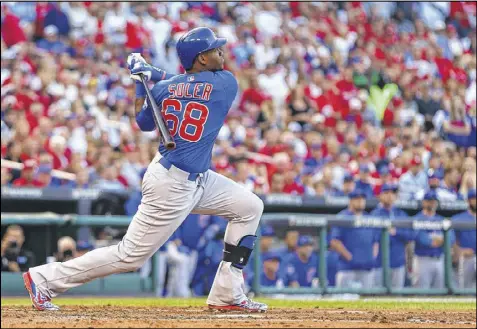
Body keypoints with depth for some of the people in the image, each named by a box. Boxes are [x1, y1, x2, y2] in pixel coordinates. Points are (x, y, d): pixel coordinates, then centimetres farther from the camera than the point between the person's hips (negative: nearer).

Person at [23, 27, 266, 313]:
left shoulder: (164, 88, 1)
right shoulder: (227, 83, -15)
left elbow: (144, 123, 15)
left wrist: (142, 81, 18)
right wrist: (156, 75, 5)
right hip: (173, 185, -9)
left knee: (250, 207, 14)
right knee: (131, 256, -2)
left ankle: (227, 295, 14)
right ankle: (45, 278, 5)